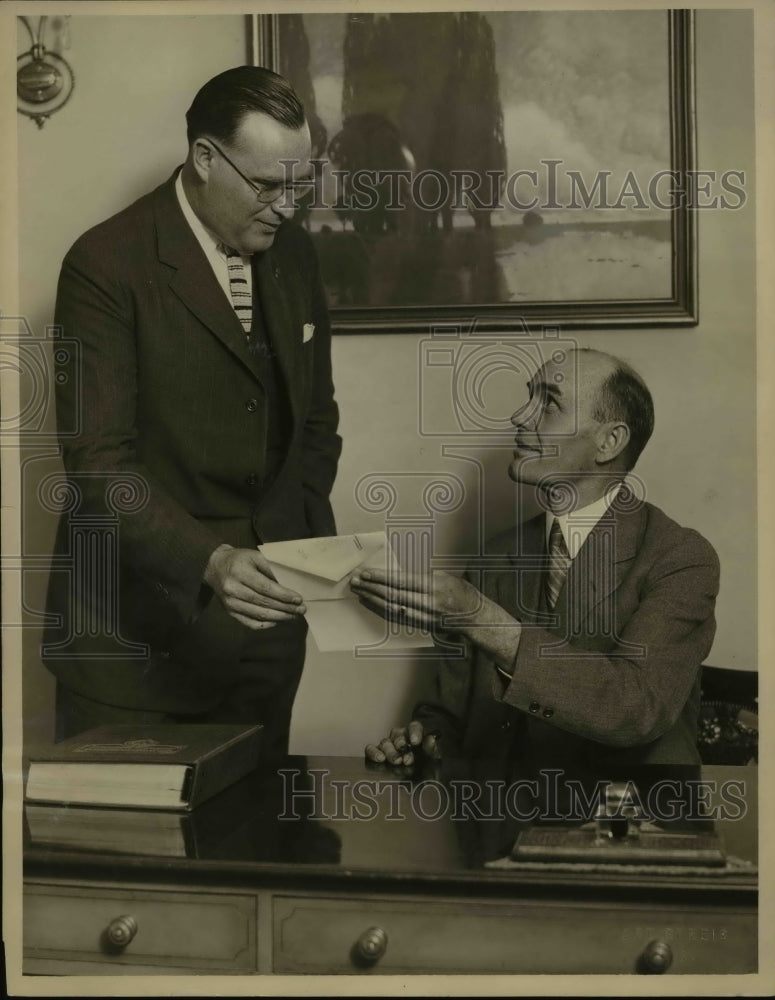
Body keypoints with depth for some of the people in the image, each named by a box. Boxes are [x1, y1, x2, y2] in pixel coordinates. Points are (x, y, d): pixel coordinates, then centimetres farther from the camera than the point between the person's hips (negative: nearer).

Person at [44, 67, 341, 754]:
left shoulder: (294, 253, 9)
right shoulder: (107, 264, -11)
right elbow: (99, 461, -17)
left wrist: (299, 542, 3)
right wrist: (209, 561, -30)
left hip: (260, 622, 5)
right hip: (137, 631, -5)